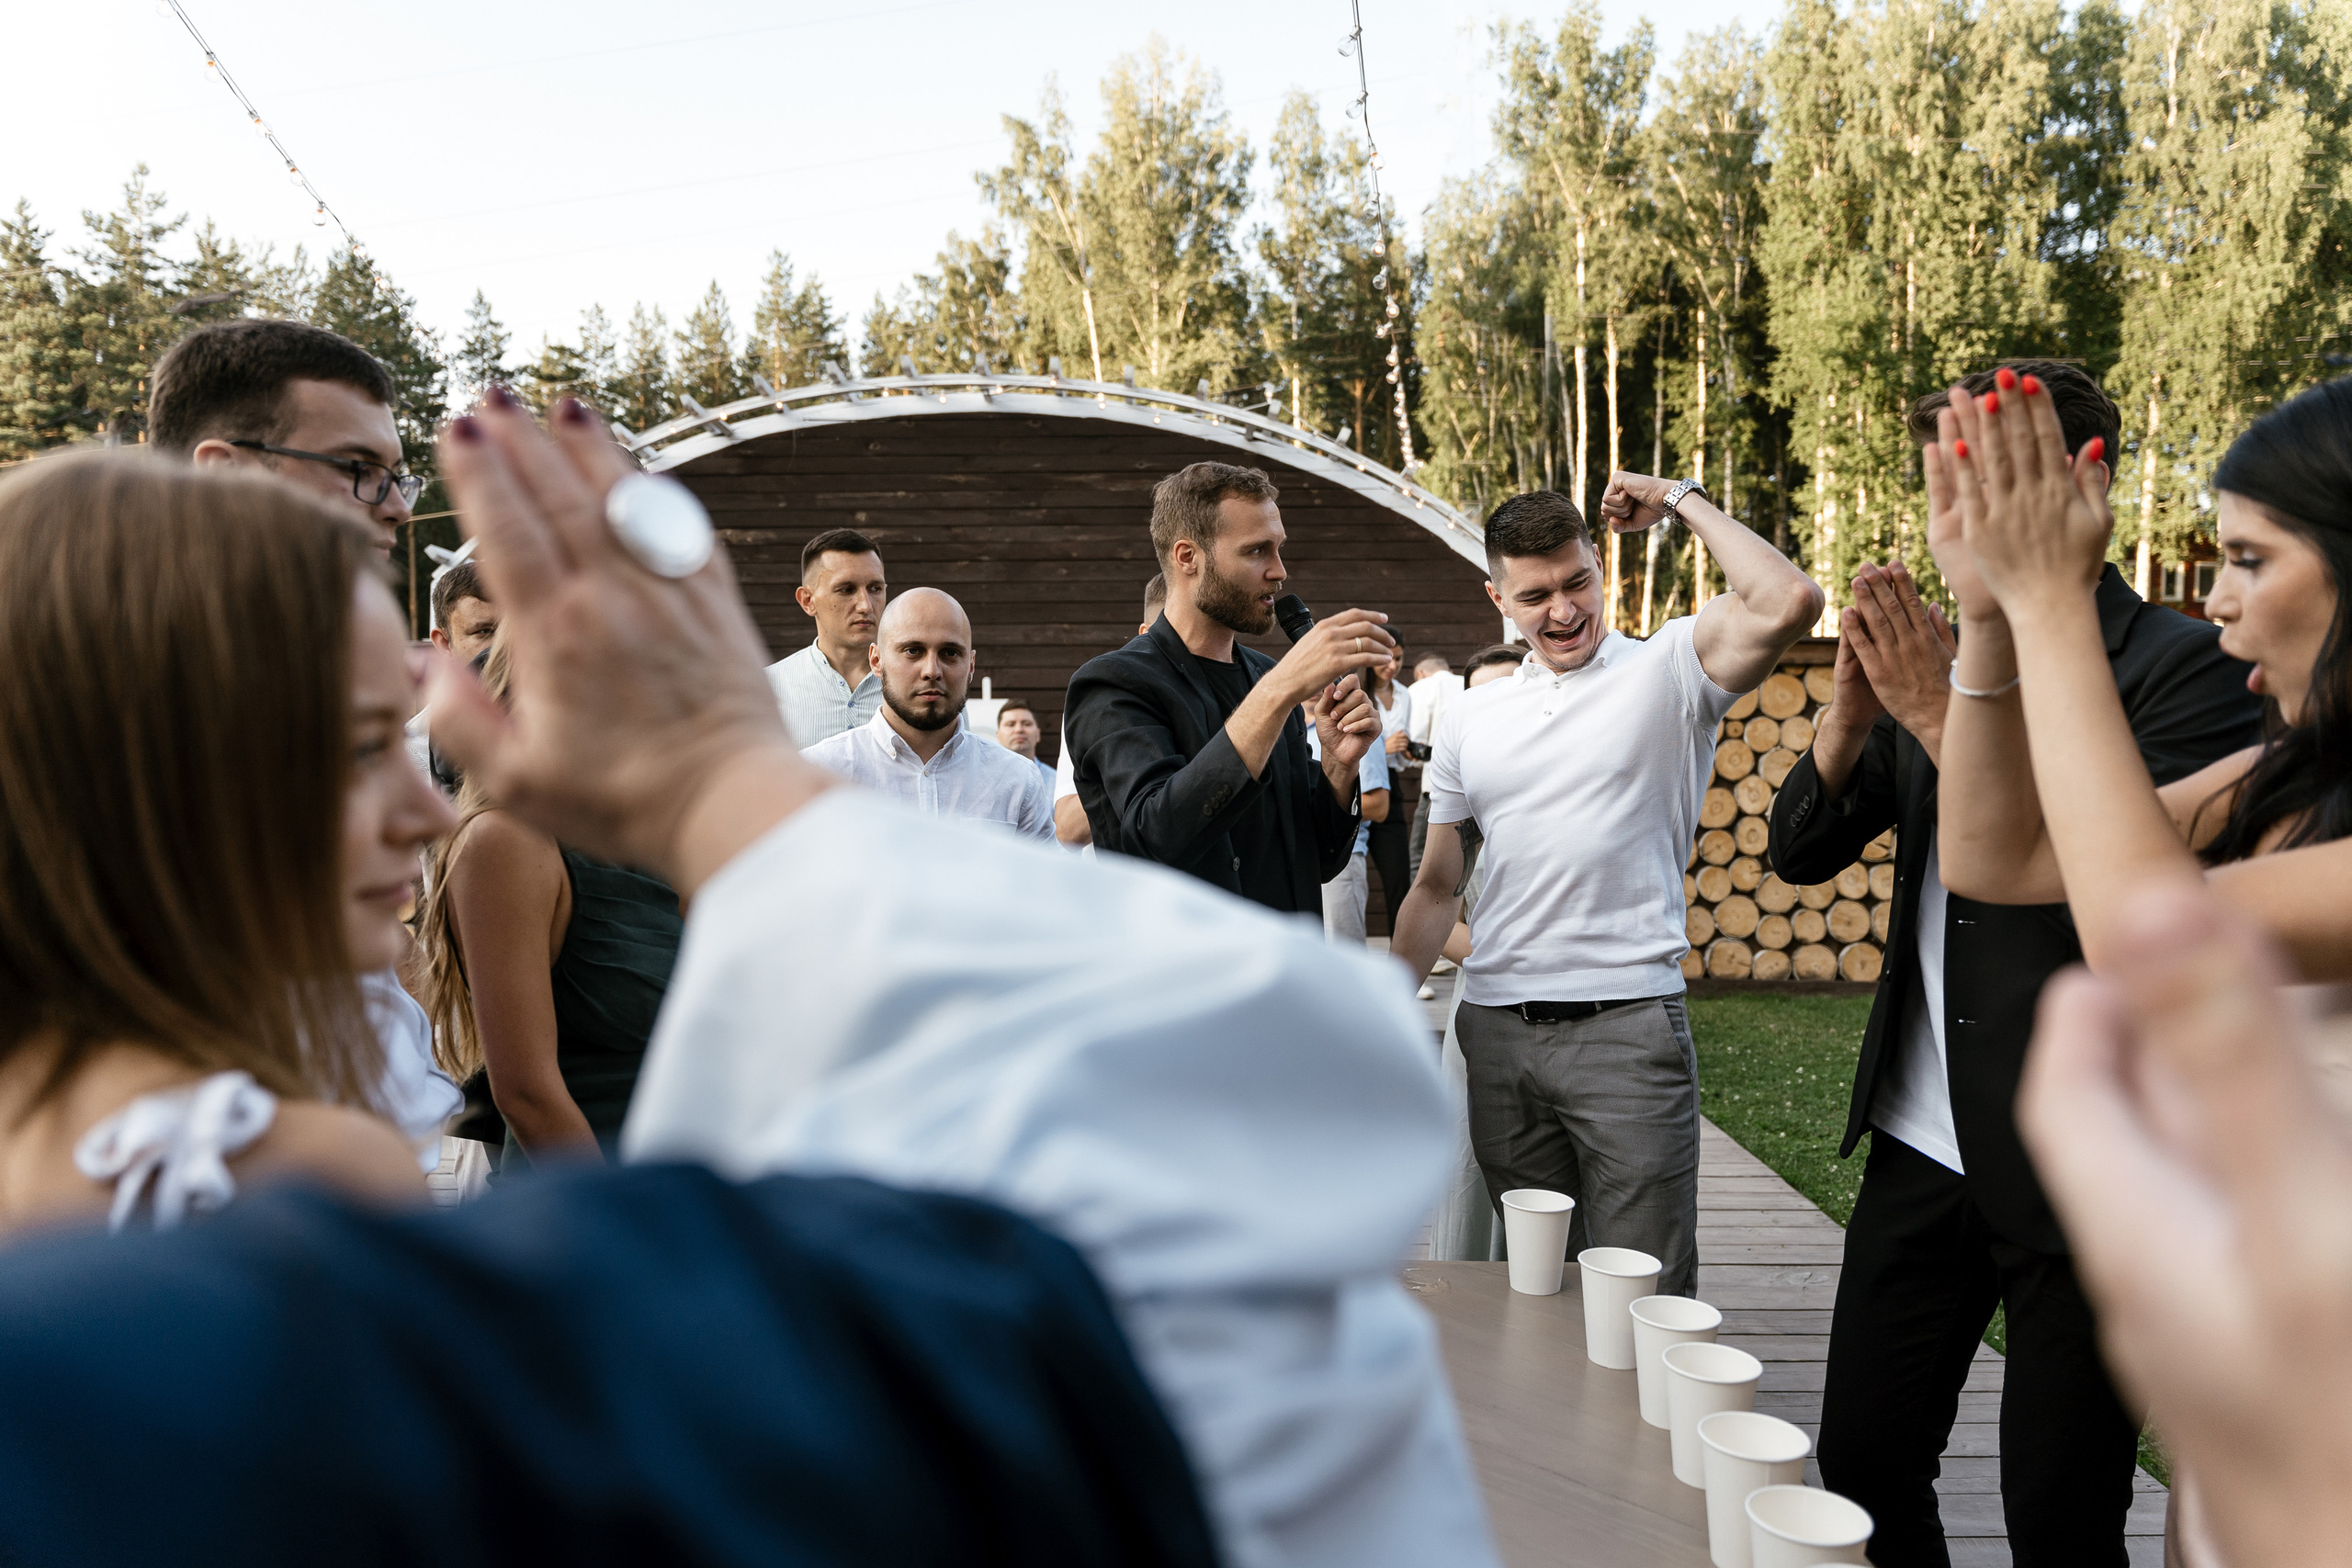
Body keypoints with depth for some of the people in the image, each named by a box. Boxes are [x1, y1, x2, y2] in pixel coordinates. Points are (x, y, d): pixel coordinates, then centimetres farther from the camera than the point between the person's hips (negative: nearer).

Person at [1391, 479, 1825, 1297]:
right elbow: (1436, 888, 17)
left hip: (1627, 1025, -4)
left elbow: (1788, 604, -20)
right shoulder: (1468, 718, 13)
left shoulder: (1667, 670, 1)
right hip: (1495, 1033, 4)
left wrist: (1681, 498, -7)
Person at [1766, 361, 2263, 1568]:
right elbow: (1801, 849, 6)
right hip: (1922, 1146, 6)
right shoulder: (1944, 658, 7)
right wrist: (1855, 708, -12)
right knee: (1861, 1468, 15)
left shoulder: (2185, 672, -12)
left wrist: (1946, 714, -24)